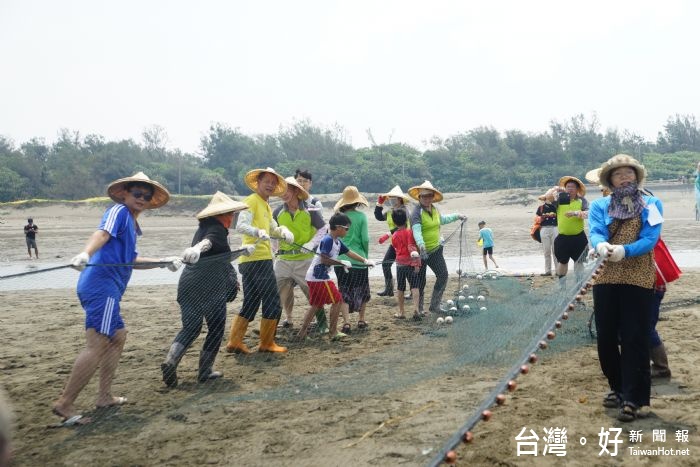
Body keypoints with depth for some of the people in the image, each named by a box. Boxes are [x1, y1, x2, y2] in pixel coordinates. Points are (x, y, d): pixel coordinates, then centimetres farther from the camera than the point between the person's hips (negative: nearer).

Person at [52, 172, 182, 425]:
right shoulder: (119, 211, -3)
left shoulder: (131, 223, 24)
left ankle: (104, 396, 25)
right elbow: (102, 233, -23)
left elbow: (132, 260, 30)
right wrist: (85, 253, -41)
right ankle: (65, 404, -10)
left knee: (118, 336, 20)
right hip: (102, 284, -11)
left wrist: (164, 261, 27)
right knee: (97, 344, -13)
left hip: (107, 289, 11)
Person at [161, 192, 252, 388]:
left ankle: (170, 361, -8)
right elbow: (207, 242, -33)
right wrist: (196, 249, -54)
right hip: (210, 287, -8)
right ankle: (204, 371, 15)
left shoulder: (204, 228, 20)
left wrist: (243, 251, 40)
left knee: (190, 328, 13)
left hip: (188, 284, 8)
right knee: (216, 330, 10)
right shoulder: (217, 230, -8)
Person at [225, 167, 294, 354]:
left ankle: (234, 342, 14)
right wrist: (258, 232, -39)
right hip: (257, 259, -10)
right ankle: (267, 343, 7)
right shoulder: (252, 201, -8)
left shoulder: (266, 206, 22)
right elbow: (241, 226, -21)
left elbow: (273, 228, 34)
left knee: (251, 303, 13)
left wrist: (283, 231, 12)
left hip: (256, 260, 10)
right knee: (272, 303, -2)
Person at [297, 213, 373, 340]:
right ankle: (333, 332, 6)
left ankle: (302, 331, 17)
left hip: (315, 277, 9)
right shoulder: (327, 240, -17)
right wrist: (342, 262, -16)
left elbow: (349, 252, 21)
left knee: (316, 305, 14)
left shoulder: (337, 242, 12)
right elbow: (324, 259, -22)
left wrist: (365, 261, 21)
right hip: (319, 277, -9)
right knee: (337, 301, -1)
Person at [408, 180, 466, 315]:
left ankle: (434, 306, 16)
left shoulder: (434, 210, 7)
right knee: (420, 281, 0)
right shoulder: (417, 212, -17)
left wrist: (457, 216, 36)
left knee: (443, 275, 5)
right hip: (421, 251, -7)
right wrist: (420, 245, -49)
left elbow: (442, 219, 30)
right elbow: (416, 230, -33)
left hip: (435, 250, 7)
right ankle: (418, 309, 14)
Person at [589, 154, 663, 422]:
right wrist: (601, 246, -30)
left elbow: (650, 239, -7)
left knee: (634, 338, -5)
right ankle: (617, 387, 26)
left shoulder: (651, 204, 7)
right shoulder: (599, 206, 11)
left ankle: (632, 398, -1)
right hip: (605, 278, 3)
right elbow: (595, 234, -6)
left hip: (638, 279, -2)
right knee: (606, 337, 7)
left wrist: (624, 251, -26)